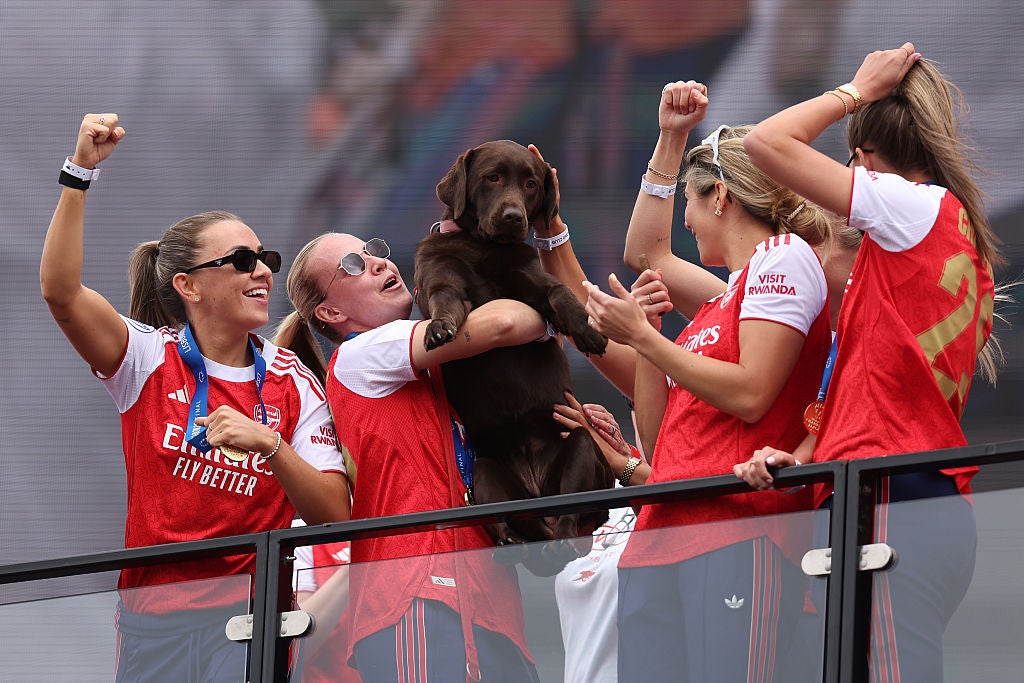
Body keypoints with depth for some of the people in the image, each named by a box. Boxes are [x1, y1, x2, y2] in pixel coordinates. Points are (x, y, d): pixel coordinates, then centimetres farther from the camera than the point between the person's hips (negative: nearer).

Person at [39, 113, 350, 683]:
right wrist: (81, 171, -24)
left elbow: (334, 514, -3)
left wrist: (270, 446, -20)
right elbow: (62, 293, -17)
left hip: (251, 613, 0)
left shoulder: (293, 384, 3)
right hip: (154, 610, 0)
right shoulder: (150, 358, 0)